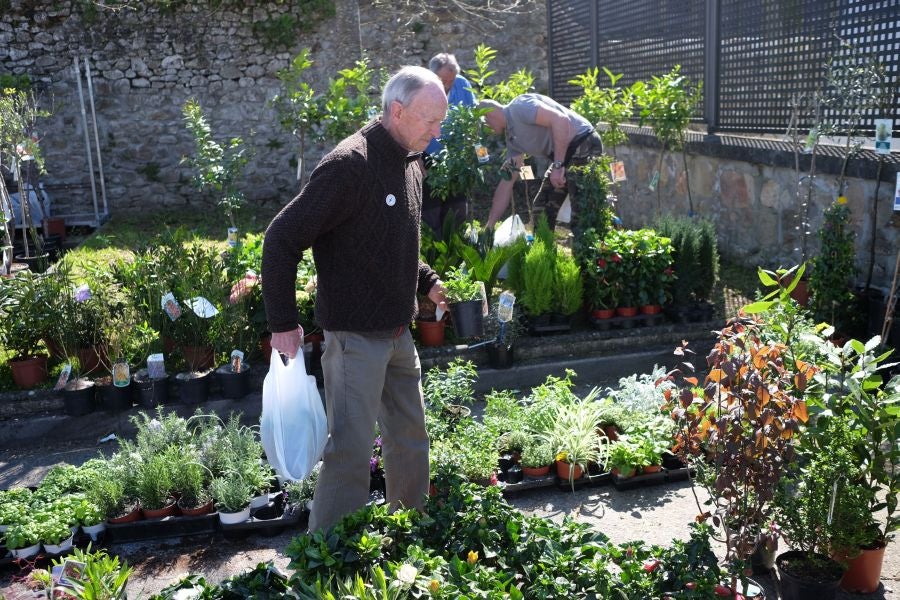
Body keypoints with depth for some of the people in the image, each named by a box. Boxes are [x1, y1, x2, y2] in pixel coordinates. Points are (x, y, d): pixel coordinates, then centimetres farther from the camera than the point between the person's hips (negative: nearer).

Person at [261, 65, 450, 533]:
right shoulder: (349, 165, -19)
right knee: (351, 451, -4)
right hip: (355, 335, -9)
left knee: (410, 438, 19)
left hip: (398, 333, 9)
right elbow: (282, 238, -18)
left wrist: (428, 282, 13)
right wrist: (283, 323, -17)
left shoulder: (409, 164, 9)